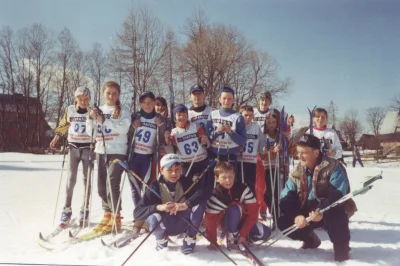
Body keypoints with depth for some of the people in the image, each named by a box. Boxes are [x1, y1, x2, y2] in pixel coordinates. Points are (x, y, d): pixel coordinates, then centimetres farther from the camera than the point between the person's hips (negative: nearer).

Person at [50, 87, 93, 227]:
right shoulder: (69, 110, 1)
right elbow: (63, 125, 15)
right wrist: (57, 136, 6)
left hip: (87, 148, -1)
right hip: (73, 147, 1)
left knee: (87, 179, 3)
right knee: (71, 178, -1)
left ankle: (84, 210, 13)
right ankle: (67, 211, 6)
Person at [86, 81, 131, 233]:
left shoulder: (123, 111, 1)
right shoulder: (99, 110, 14)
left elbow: (124, 128, -15)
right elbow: (89, 130, 12)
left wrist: (103, 120, -19)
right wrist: (91, 117, -7)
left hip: (117, 151, -5)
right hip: (101, 151, 5)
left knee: (112, 184, -13)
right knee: (101, 185, 8)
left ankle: (116, 218, -4)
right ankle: (108, 214, 22)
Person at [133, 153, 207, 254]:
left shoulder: (185, 182, -13)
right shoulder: (155, 187, -17)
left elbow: (202, 192, -33)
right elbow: (137, 213, -23)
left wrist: (186, 204, -48)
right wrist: (158, 207, -39)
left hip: (183, 223, 1)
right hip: (164, 225, -1)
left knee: (197, 205, -28)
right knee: (153, 217, -34)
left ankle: (190, 238, 1)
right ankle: (161, 239, 3)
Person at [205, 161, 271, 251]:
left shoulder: (243, 189, -19)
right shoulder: (215, 196, -21)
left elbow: (253, 212, -18)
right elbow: (210, 220, -17)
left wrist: (243, 234, -22)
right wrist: (213, 242, -18)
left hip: (244, 221, 4)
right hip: (227, 223, -4)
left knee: (265, 233, -15)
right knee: (234, 209, -35)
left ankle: (243, 238, 8)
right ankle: (231, 239, -16)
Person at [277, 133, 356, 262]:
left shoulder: (333, 167, -18)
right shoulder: (296, 172, -2)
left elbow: (337, 196, -30)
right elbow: (286, 199, -8)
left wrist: (322, 211, -47)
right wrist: (295, 216, -27)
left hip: (331, 211, -5)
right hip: (307, 212, 5)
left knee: (336, 216, -40)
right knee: (283, 222, -12)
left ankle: (341, 246, -8)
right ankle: (310, 239, 18)